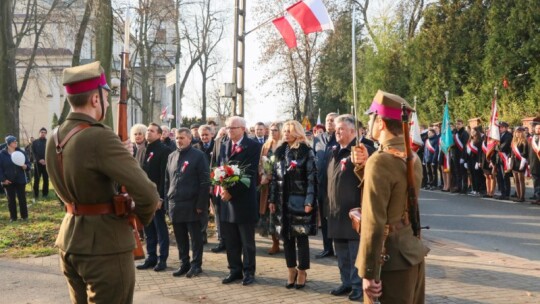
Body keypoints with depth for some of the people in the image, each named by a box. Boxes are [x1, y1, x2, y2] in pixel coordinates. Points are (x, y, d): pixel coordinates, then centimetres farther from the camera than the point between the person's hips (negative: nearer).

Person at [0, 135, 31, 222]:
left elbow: (28, 163, 6)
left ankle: (24, 216, 14)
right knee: (11, 199, 6)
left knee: (22, 198, 3)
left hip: (20, 180, 1)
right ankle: (13, 217, 16)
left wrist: (25, 166, -18)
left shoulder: (21, 152, 1)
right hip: (8, 181, -1)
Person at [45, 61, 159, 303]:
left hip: (69, 241, 9)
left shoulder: (55, 138, 5)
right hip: (105, 245, -8)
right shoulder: (99, 137, -21)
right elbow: (147, 193, -25)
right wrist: (141, 219, -4)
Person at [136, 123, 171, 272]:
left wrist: (160, 195, -20)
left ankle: (162, 259, 8)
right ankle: (151, 257, 19)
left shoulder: (164, 150, -9)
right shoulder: (145, 150, 13)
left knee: (160, 228, 2)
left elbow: (164, 174, -15)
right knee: (148, 229, 11)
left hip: (157, 195, -7)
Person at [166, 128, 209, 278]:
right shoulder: (171, 156, 13)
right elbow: (167, 180, 18)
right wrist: (168, 199, 9)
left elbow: (205, 181, -9)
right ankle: (184, 263, 20)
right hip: (175, 204, 5)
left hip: (191, 204, -5)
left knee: (195, 236, 3)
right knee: (180, 237, 10)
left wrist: (201, 204, -14)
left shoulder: (198, 155, -5)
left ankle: (196, 264, 11)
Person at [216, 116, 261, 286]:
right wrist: (222, 188, -10)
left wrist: (232, 192, -17)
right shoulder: (224, 146, 12)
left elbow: (250, 173, -14)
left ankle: (248, 272, 14)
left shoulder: (253, 146, -7)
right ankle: (235, 270, 20)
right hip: (226, 198, 5)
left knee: (247, 241, 4)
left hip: (244, 199, -5)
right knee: (230, 241, 11)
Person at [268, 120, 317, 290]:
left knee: (301, 236, 1)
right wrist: (272, 199, 7)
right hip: (283, 201, 5)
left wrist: (309, 202, -15)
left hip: (300, 201, -5)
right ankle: (291, 270, 18)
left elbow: (311, 178, -9)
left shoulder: (307, 152, -5)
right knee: (286, 236, 7)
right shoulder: (280, 152, 11)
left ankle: (302, 272, 12)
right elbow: (275, 177, 12)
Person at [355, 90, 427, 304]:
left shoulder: (380, 161, -20)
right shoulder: (413, 158, 8)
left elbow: (374, 224, -23)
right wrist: (365, 166, 6)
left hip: (392, 259, -9)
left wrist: (369, 273, -20)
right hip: (412, 251, 9)